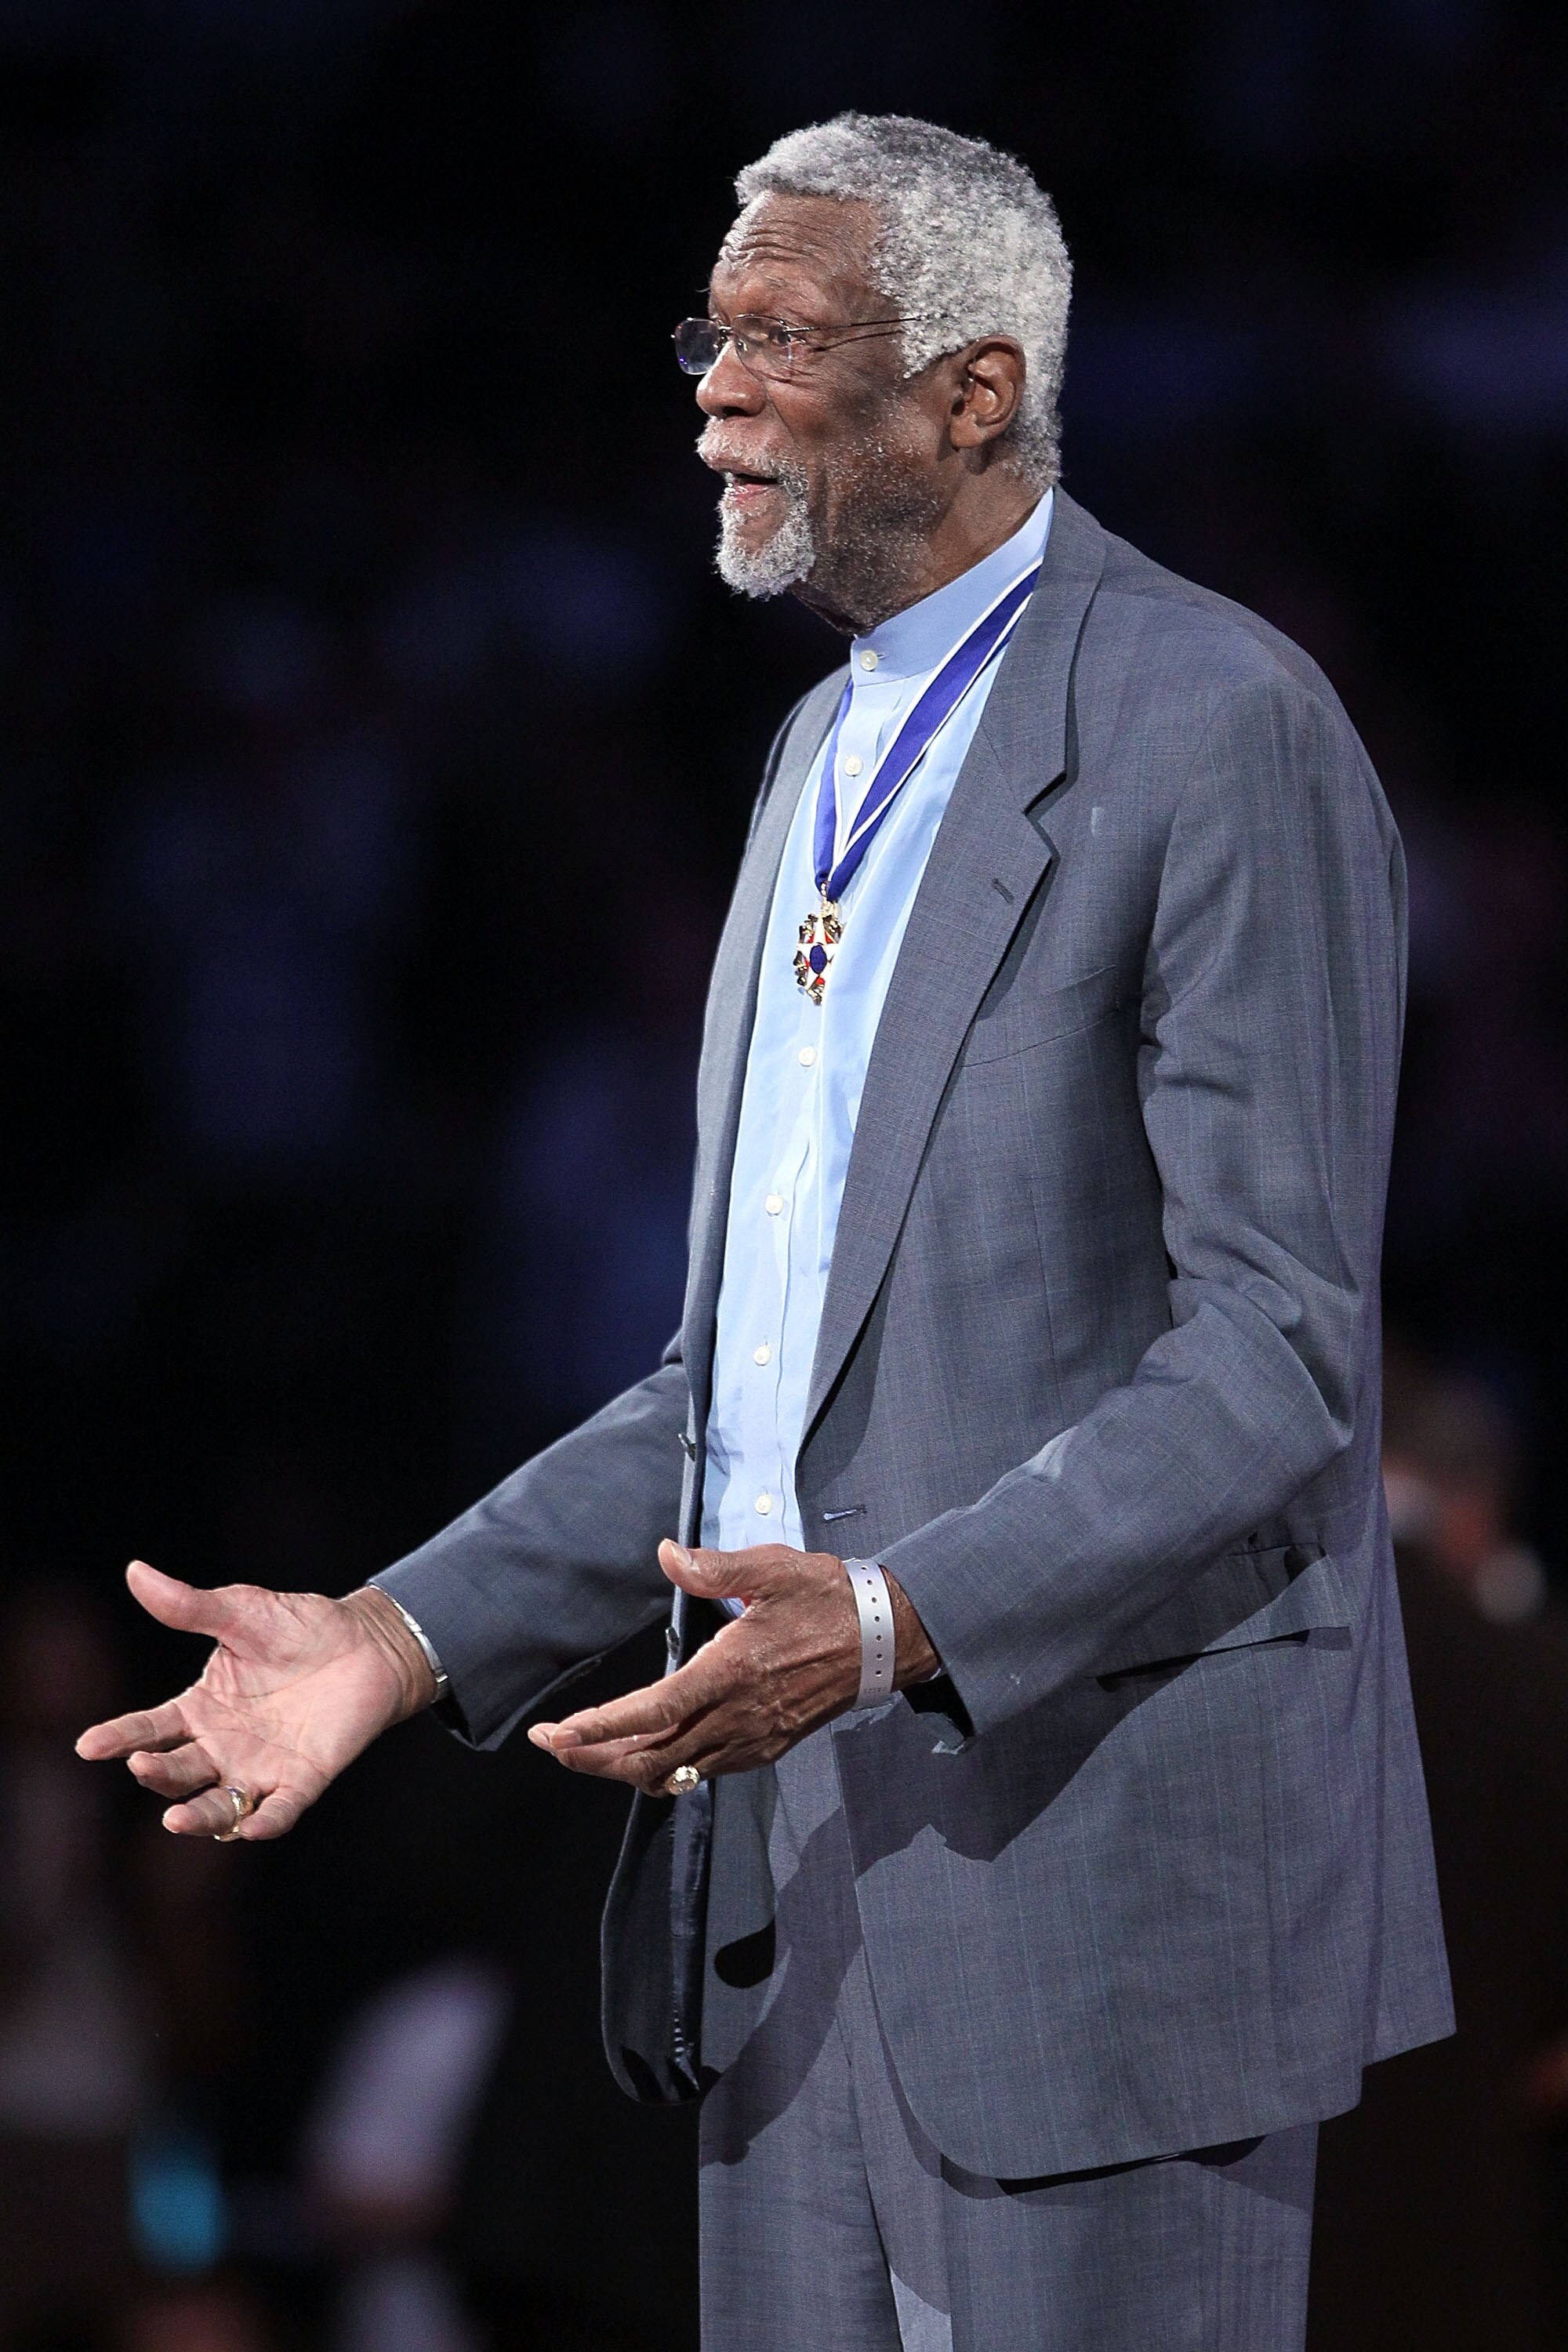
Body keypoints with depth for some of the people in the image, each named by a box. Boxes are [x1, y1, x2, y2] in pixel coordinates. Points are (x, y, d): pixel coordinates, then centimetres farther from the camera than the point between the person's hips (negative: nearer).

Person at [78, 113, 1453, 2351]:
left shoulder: (1218, 728, -10)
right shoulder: (835, 751, 18)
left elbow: (1276, 1350, -16)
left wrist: (896, 1625, -29)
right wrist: (404, 1636, 9)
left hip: (1100, 1887, -8)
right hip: (792, 1865, 8)